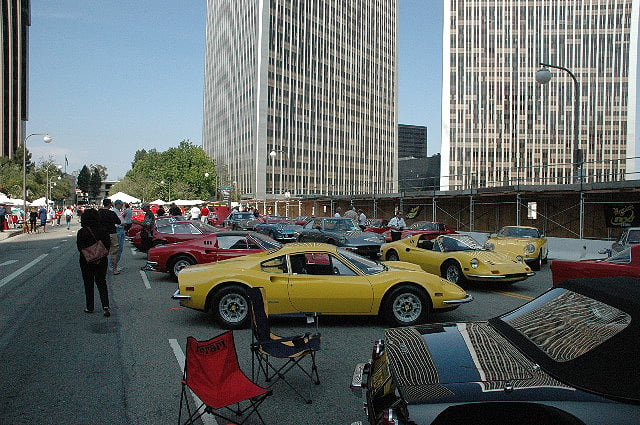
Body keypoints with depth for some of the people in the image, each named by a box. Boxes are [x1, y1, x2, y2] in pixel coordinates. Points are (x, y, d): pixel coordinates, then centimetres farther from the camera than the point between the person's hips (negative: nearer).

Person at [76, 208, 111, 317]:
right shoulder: (103, 230, -2)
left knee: (88, 284, 11)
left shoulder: (82, 232, -9)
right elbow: (108, 245, -4)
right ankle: (105, 306, -5)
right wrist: (100, 257, 0)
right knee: (101, 283, 9)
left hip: (86, 262, -2)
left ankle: (89, 307, 18)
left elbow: (80, 248, -11)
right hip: (101, 262, 2)